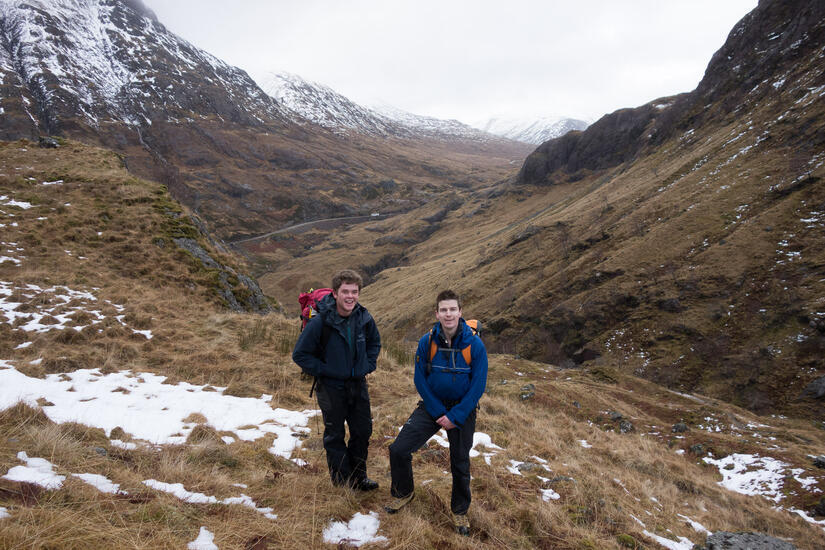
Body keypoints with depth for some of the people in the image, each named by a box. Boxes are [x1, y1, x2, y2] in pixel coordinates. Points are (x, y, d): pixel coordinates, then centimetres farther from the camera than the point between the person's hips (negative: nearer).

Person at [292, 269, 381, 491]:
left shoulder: (364, 318, -6)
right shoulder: (321, 321, -20)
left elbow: (374, 343, 15)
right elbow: (300, 354, -11)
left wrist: (368, 365, 2)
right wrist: (322, 371, -14)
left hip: (358, 384, 5)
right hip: (331, 387, -4)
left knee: (363, 431, 14)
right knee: (335, 435, 9)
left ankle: (359, 476, 33)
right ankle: (342, 481, 26)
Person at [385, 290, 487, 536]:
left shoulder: (474, 344, -17)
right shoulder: (426, 342, -13)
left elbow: (478, 386, -13)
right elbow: (420, 380, -6)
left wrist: (455, 416, -15)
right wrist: (438, 413, -11)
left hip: (462, 409, -1)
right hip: (432, 405, 1)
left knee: (460, 464, 12)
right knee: (399, 449, -9)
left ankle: (460, 511, 39)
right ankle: (404, 492, 21)